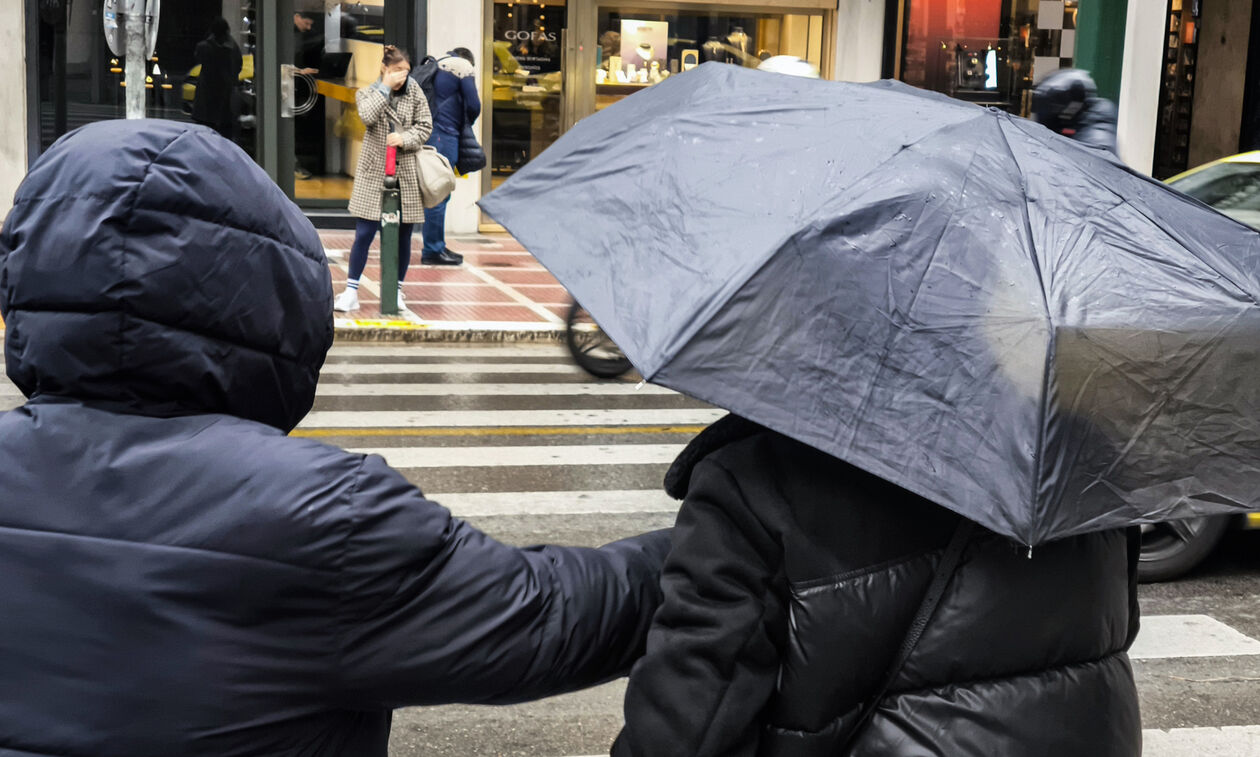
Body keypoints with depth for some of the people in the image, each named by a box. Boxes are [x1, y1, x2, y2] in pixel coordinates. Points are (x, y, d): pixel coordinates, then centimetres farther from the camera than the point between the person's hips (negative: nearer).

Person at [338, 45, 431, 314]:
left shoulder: (414, 91, 8)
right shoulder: (367, 93, 6)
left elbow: (425, 126, 4)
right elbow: (368, 116, -15)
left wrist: (404, 138, -11)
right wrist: (385, 87, -14)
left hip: (406, 173, 2)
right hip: (374, 173, -2)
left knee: (403, 235, 6)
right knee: (364, 233, -6)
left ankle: (396, 292, 17)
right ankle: (351, 291, 3)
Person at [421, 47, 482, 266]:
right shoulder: (463, 67, 1)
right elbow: (473, 105, -8)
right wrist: (466, 124, 12)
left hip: (430, 132, 8)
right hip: (445, 135, -8)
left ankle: (437, 247, 19)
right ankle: (432, 251, -5)